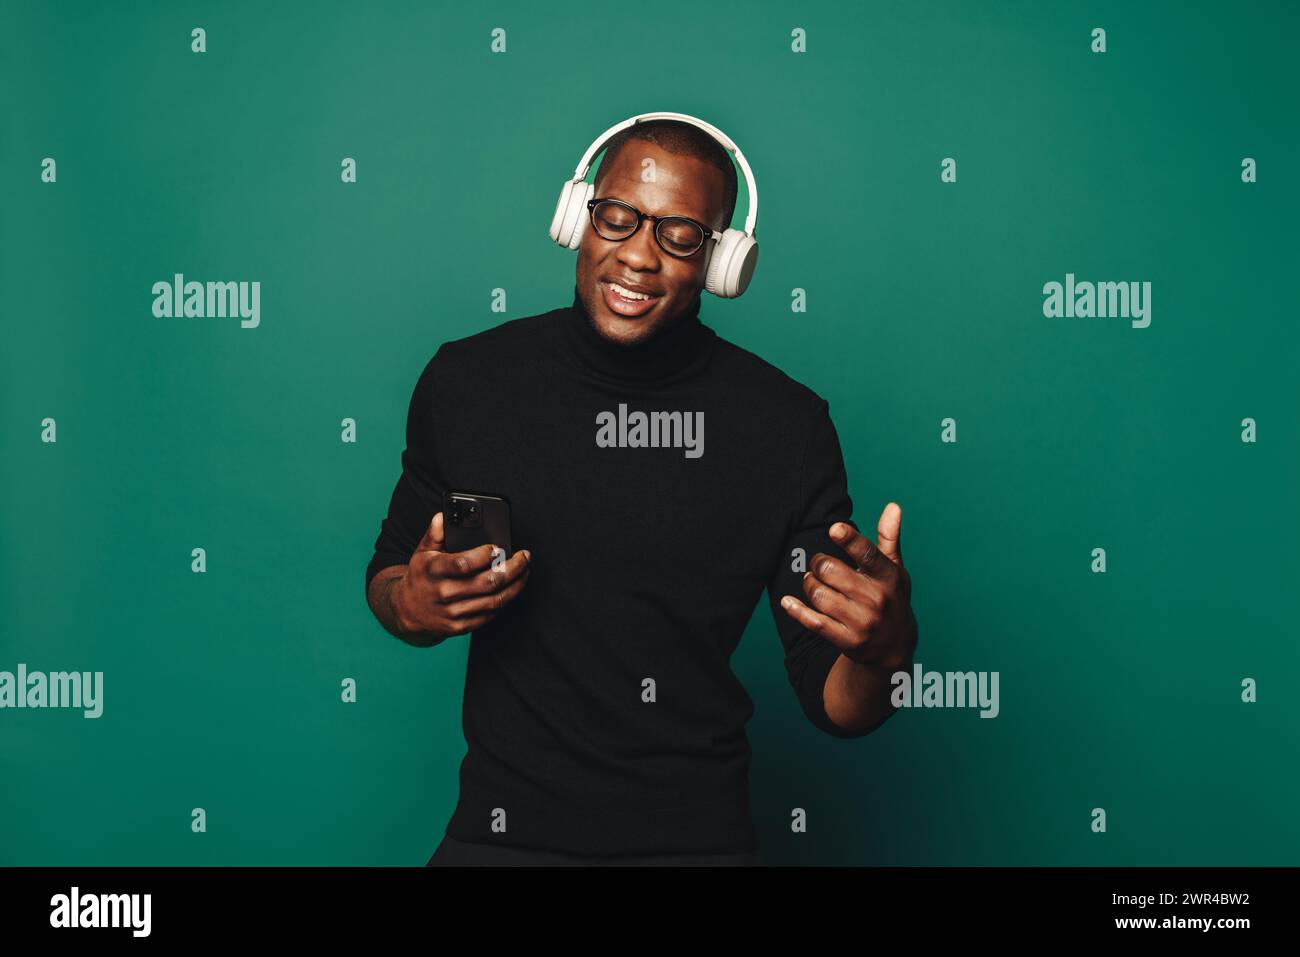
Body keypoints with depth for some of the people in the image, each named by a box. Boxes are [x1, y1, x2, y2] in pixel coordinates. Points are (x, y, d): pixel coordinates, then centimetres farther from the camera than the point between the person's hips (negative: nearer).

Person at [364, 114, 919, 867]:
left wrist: (884, 652, -27)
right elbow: (389, 568, 9)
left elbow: (832, 704, -6)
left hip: (699, 835, -1)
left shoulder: (787, 424, -9)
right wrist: (411, 606, -12)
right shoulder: (467, 381, -6)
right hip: (501, 831, 1)